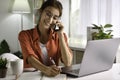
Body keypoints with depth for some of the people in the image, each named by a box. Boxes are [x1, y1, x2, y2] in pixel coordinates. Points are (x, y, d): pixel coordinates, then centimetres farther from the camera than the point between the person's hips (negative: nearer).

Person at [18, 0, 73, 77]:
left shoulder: (59, 36, 3)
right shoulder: (25, 35, -2)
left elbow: (68, 63, -8)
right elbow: (31, 58, -17)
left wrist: (60, 35, -10)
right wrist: (46, 69, -35)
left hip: (53, 76, 2)